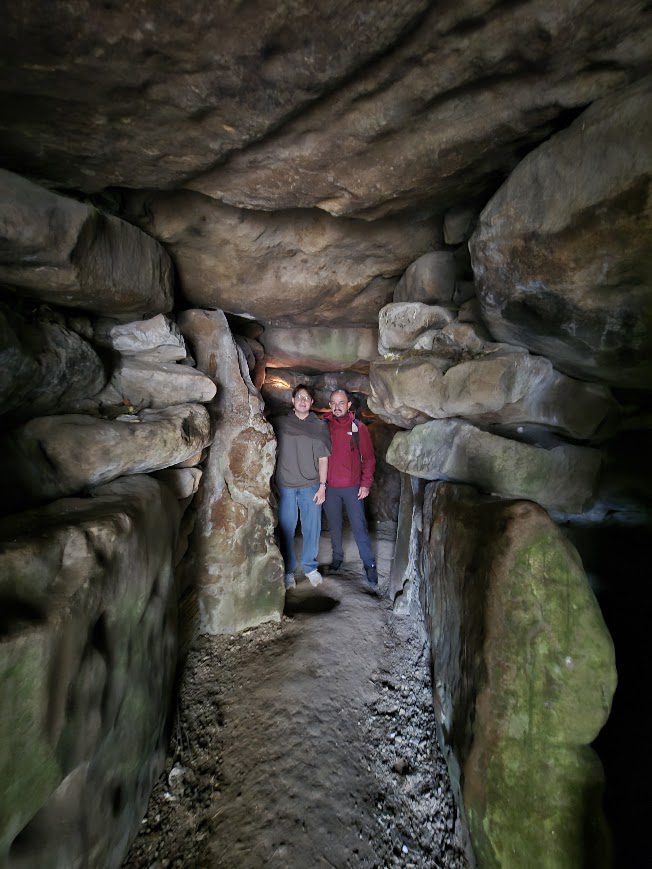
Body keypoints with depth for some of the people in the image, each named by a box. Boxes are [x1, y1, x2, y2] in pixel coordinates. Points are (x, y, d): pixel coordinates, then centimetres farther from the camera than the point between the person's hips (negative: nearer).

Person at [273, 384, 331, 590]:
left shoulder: (320, 425, 6)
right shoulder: (280, 423, 5)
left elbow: (323, 458, 5)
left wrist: (322, 485, -1)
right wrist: (272, 483, 0)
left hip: (311, 485, 1)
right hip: (285, 485, 0)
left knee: (312, 528, 7)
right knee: (286, 529, 5)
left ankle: (310, 567, 26)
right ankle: (288, 571, 21)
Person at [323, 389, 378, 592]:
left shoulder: (359, 428, -4)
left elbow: (369, 458, 0)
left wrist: (366, 484, -6)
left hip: (352, 487, -2)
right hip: (329, 487, 2)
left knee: (359, 527, 1)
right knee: (334, 526, 14)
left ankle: (370, 566, 12)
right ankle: (337, 557, 33)